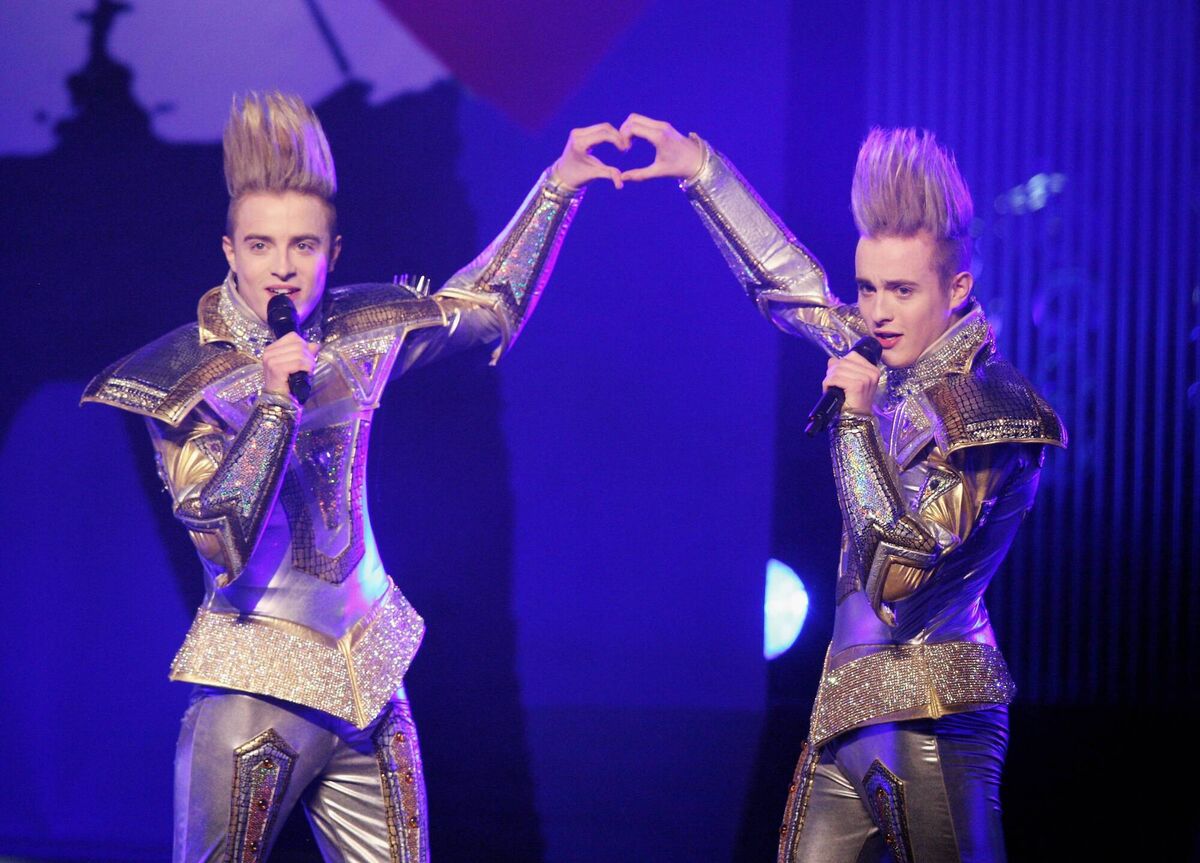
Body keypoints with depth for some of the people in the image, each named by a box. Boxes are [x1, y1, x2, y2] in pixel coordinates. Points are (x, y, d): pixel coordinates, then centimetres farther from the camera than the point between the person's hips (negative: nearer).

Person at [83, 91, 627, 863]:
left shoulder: (362, 333, 4)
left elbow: (489, 306, 21)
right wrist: (275, 402, -22)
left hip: (370, 672, 4)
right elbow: (224, 542, -16)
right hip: (257, 678, -4)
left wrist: (558, 187, 18)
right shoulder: (186, 377, -8)